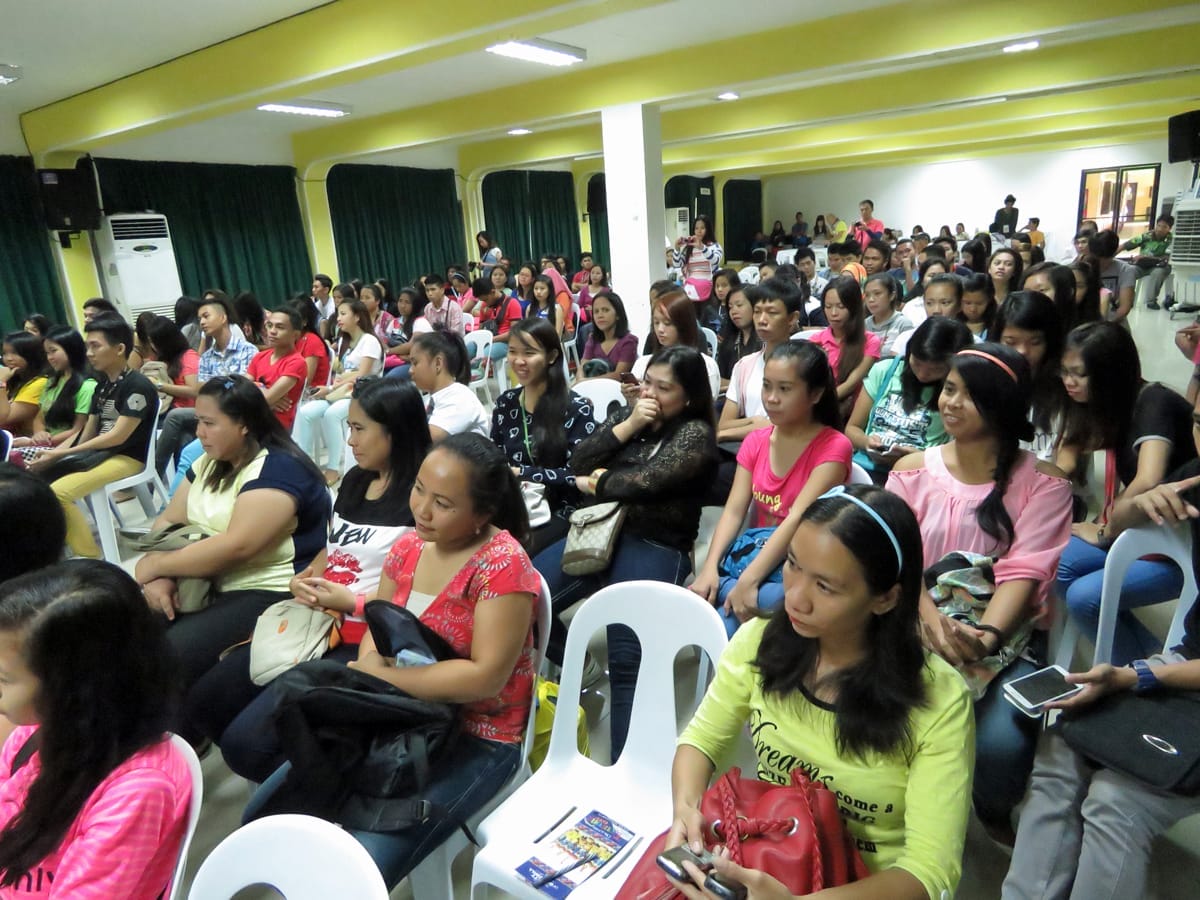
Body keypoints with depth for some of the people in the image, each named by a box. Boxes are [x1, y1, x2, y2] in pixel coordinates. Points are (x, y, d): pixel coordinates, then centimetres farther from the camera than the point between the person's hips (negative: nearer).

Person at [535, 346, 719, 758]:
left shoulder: (696, 434, -5)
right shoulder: (627, 413, 14)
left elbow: (645, 481, -18)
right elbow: (579, 462, 5)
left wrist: (598, 483, 1)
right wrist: (628, 426, -6)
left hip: (656, 547, -6)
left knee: (626, 655, -23)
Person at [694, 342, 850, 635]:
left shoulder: (833, 447, -11)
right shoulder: (755, 441, 5)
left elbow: (798, 519, -22)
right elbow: (733, 511, -3)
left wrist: (748, 580, -31)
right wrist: (709, 568, -19)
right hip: (754, 552, 4)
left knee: (764, 600, -35)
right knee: (702, 598, -24)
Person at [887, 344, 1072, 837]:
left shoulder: (1042, 482, 0)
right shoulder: (912, 471, 5)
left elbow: (1023, 570, -11)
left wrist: (985, 636, -27)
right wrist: (933, 620, -22)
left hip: (1009, 635, -1)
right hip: (921, 626, 1)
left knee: (999, 745, -26)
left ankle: (995, 814, 15)